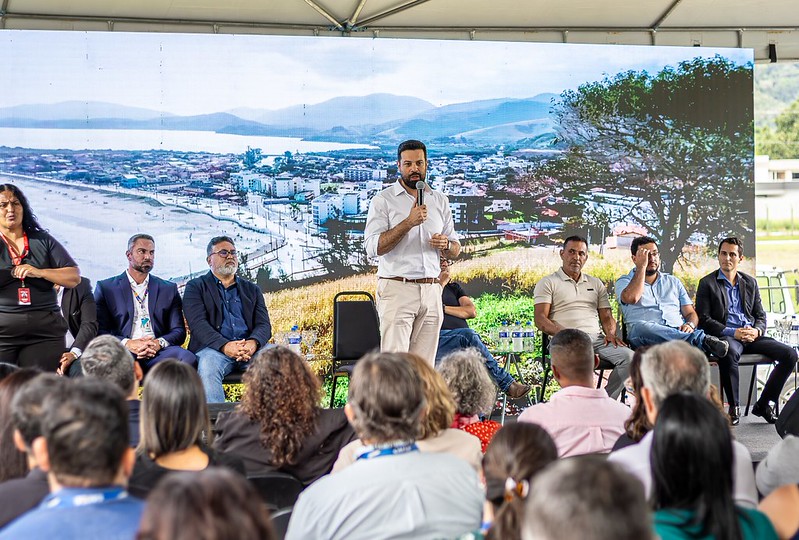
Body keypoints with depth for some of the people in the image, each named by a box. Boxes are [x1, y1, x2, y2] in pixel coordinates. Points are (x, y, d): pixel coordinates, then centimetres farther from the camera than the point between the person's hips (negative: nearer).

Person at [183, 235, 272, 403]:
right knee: (208, 364, -38)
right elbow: (198, 323, -3)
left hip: (250, 349, 3)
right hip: (214, 348, -3)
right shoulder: (196, 287, 14)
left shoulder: (252, 290, 25)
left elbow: (264, 324, 11)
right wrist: (224, 345, -22)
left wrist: (253, 342, -15)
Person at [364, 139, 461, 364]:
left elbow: (455, 249, 19)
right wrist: (409, 222, -17)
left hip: (431, 292, 5)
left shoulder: (440, 201, 15)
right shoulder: (383, 200, 1)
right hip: (397, 289, -4)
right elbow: (373, 247, -11)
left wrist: (445, 245, -5)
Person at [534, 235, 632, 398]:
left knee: (629, 357, -25)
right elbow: (541, 319, 0)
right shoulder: (548, 283, 11)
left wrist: (611, 333, -1)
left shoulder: (596, 284, 27)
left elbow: (606, 316, 23)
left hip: (597, 338, 5)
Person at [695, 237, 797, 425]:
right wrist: (733, 332, -15)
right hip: (726, 337, -5)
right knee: (730, 352, -41)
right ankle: (734, 407, -23)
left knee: (789, 354, -15)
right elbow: (703, 320, -4)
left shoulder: (750, 282, 18)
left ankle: (763, 404, -3)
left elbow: (761, 316, 18)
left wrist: (756, 331, -6)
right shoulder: (707, 283, 4)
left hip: (752, 337, 5)